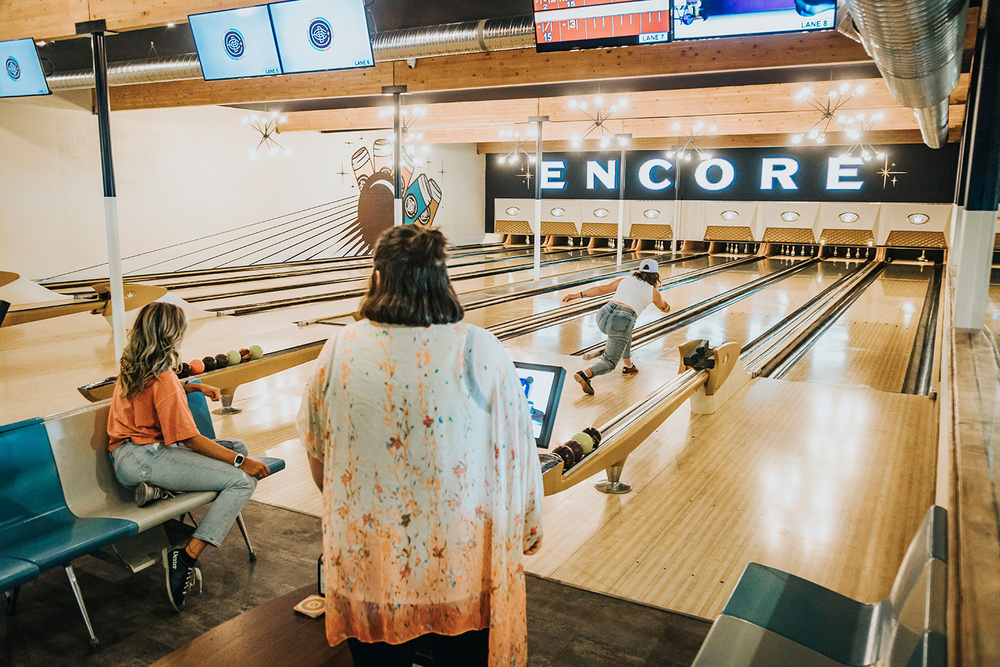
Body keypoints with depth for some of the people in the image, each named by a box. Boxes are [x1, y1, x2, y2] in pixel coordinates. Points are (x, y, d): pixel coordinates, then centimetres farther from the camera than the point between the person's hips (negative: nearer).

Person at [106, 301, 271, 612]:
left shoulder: (131, 369, 11)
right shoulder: (163, 378, -17)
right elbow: (191, 439, -15)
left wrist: (194, 386, 26)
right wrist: (242, 462, -12)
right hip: (145, 458, -10)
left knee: (236, 447, 8)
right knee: (242, 481, -19)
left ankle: (161, 488, -7)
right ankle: (186, 557, -23)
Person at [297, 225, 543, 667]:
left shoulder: (339, 351, -10)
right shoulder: (482, 353, -16)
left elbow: (316, 451, 4)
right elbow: (515, 458, -8)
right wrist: (526, 532, 9)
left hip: (366, 564, 2)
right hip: (460, 566, -1)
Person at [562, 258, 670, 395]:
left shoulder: (625, 280, 19)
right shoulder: (654, 292, 15)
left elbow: (602, 289, 11)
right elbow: (663, 307, 36)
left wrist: (578, 295, 11)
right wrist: (666, 307, 61)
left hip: (604, 315, 5)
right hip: (620, 322, -5)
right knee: (609, 362, 0)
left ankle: (628, 366, 44)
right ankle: (585, 374, -27)